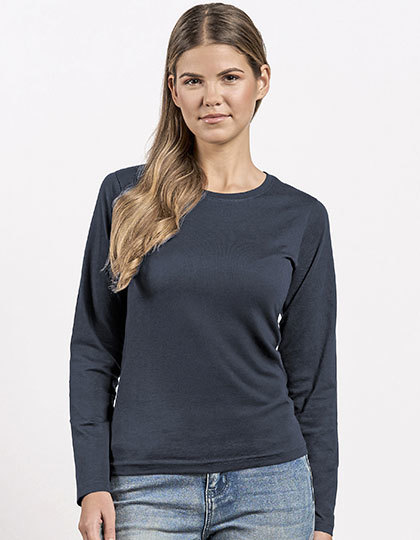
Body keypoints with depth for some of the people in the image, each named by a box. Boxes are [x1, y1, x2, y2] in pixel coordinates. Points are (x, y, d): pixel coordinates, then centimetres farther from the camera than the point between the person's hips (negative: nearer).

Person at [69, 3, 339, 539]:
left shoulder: (301, 218, 2)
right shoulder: (125, 196, 1)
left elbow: (311, 375, 5)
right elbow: (94, 349, 2)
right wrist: (92, 484, -5)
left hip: (269, 488, 1)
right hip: (149, 491, 0)